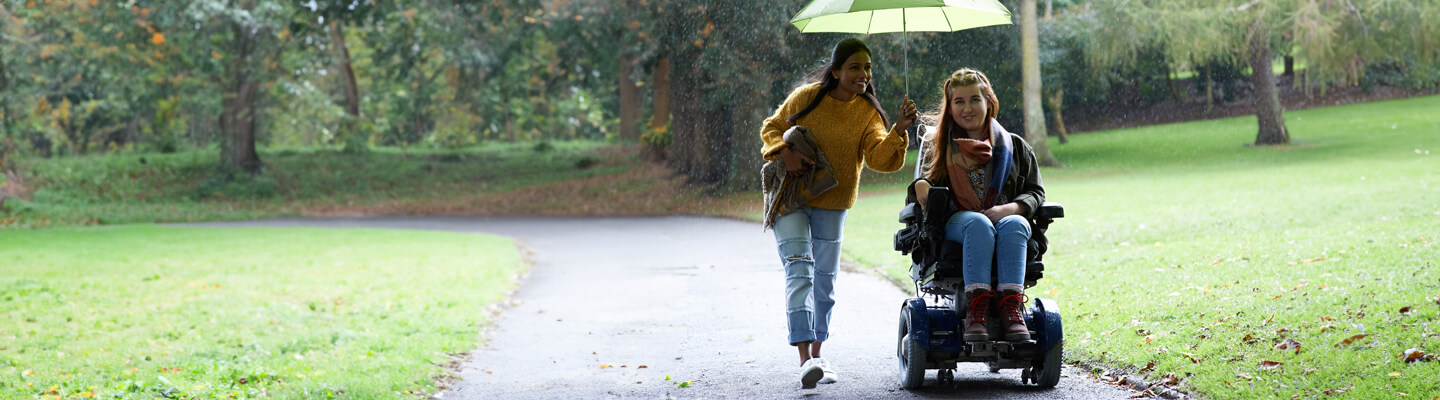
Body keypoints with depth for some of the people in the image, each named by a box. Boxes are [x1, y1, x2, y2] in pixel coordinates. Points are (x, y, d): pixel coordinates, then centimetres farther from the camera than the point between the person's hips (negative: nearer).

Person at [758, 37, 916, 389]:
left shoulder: (868, 113, -4)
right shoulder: (807, 97, -9)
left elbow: (879, 158, -16)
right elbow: (771, 128, 2)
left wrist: (899, 130, -33)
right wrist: (785, 153, -17)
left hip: (831, 205, 3)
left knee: (824, 281, 11)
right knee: (799, 271, -17)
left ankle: (817, 355, 25)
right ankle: (805, 359, -27)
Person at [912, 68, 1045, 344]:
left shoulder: (1015, 146, 21)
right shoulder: (939, 148, 23)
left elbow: (1035, 192, 14)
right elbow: (926, 182, 16)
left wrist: (1010, 208, -9)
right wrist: (922, 185, -11)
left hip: (1009, 220, 1)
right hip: (956, 223, -1)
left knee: (1013, 225, -38)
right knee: (978, 224, -38)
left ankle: (1011, 307, -50)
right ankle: (976, 307, -52)